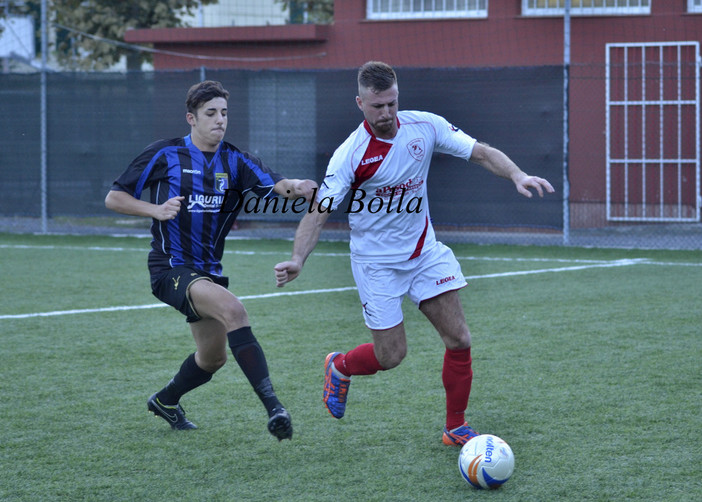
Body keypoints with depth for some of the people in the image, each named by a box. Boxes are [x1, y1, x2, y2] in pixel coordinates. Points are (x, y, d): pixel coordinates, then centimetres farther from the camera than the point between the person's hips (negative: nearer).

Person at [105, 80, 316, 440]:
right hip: (171, 269, -6)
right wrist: (156, 210, -17)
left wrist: (294, 187, -39)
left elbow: (273, 184, -16)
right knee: (233, 310, -30)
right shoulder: (164, 155, -6)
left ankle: (165, 400, 47)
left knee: (213, 358, 17)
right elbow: (114, 198, -2)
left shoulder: (234, 162, 1)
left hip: (208, 271, 6)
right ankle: (272, 407, -35)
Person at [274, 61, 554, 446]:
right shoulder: (350, 155, -20)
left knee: (459, 339, -4)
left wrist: (517, 175, -22)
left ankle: (456, 428, 12)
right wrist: (298, 259, -37)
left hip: (425, 251, 4)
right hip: (376, 262, -4)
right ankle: (339, 367, 30)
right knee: (391, 354, -3)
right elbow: (318, 212, -22)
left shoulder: (425, 126, -9)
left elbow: (481, 152, -4)